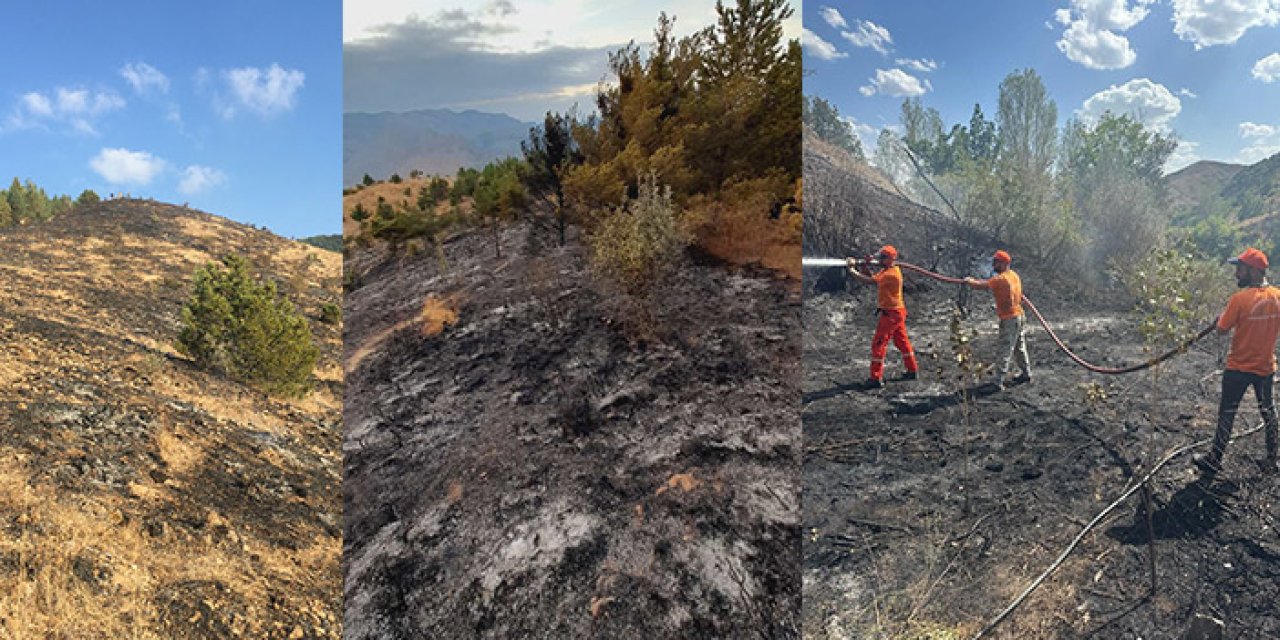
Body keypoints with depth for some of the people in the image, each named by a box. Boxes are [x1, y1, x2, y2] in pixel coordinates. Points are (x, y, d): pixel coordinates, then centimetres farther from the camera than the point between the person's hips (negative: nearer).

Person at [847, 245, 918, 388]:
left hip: (891, 313, -10)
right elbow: (873, 279, 4)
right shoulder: (886, 271, 10)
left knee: (878, 344, -8)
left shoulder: (891, 274, -21)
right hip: (897, 312, 10)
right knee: (902, 342, 19)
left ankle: (876, 378, -6)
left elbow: (869, 281, -25)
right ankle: (913, 371, 29)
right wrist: (864, 267, -10)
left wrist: (853, 270, -20)